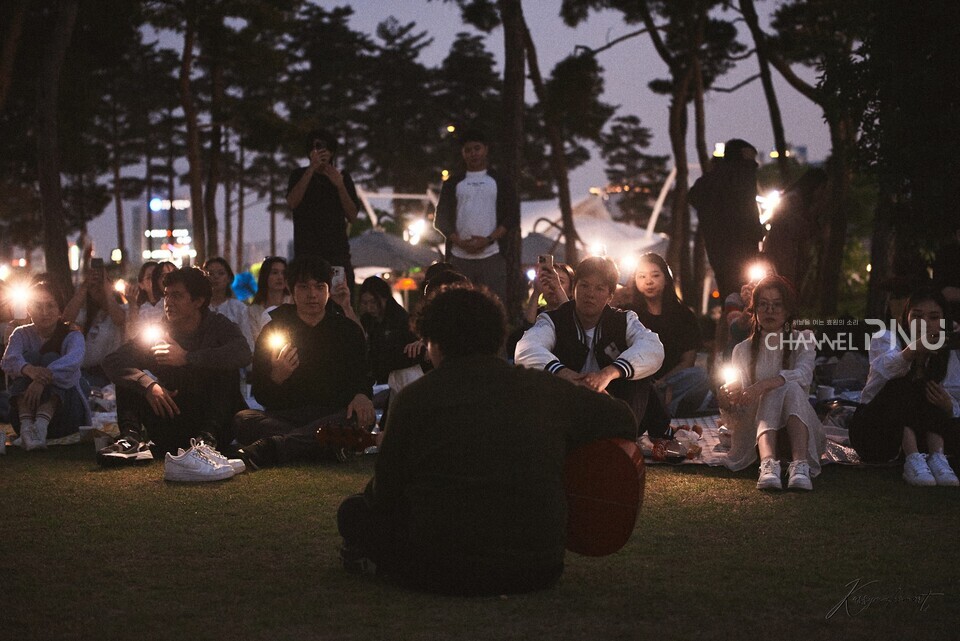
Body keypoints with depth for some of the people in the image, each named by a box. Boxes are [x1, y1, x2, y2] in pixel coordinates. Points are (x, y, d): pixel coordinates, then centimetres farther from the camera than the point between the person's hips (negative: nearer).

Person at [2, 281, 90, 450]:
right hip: (27, 410, 2)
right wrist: (28, 369, -43)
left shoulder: (71, 334, 1)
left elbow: (74, 358, -25)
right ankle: (26, 428, -42)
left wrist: (43, 378, -44)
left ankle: (41, 425, -47)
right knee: (29, 356, -19)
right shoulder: (22, 334, 7)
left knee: (51, 358, -21)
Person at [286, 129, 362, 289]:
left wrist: (340, 186, -6)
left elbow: (352, 216, 8)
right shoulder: (300, 175, 11)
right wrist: (311, 169, -11)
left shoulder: (342, 177, 14)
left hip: (338, 252, 1)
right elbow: (292, 202, -9)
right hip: (307, 251, -1)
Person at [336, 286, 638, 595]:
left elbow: (383, 498, 0)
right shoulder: (545, 390, 1)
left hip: (444, 574, -5)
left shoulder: (415, 397, -7)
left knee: (353, 511, 19)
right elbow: (623, 421, 13)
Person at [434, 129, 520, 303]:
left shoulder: (501, 182, 13)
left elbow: (512, 217, 4)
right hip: (459, 257, 1)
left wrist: (488, 240, -9)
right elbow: (441, 219, 10)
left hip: (492, 256, -1)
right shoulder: (453, 184, 16)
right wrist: (460, 242, -7)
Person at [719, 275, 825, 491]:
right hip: (756, 426, 0)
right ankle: (768, 464, -55)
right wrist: (726, 404, -20)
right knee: (777, 391, -29)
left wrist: (763, 385, -31)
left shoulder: (803, 340, 12)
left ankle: (800, 465, -51)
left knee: (792, 388, -29)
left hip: (794, 430, 0)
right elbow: (735, 420, 6)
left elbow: (804, 374, -14)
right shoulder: (743, 350, 13)